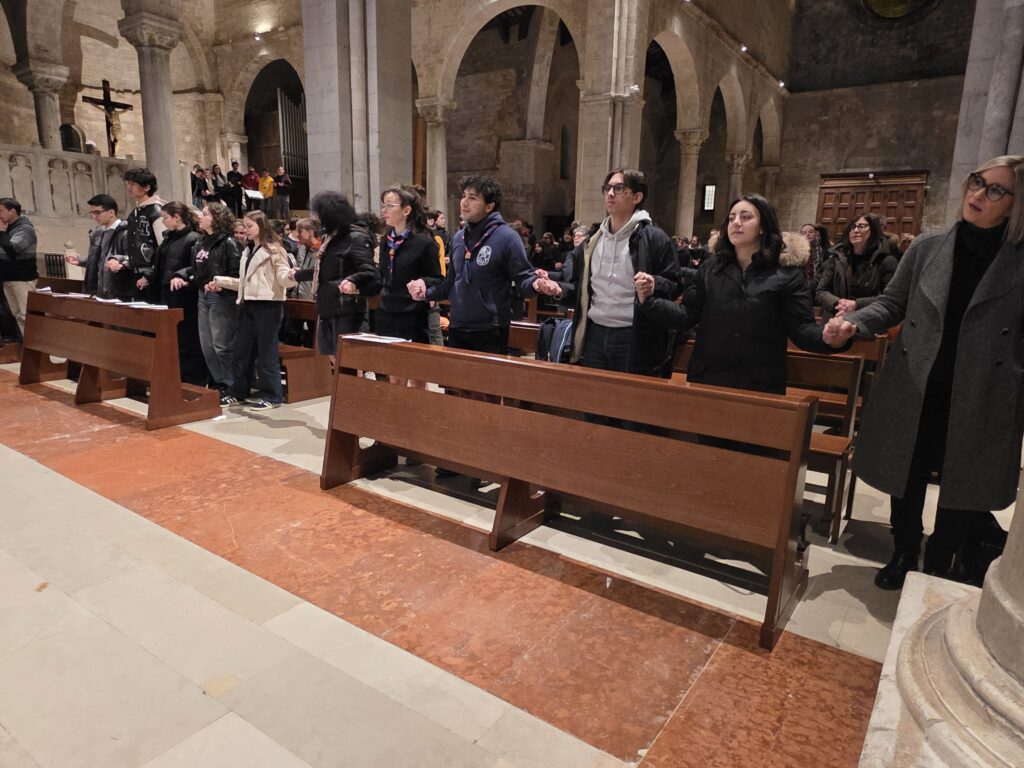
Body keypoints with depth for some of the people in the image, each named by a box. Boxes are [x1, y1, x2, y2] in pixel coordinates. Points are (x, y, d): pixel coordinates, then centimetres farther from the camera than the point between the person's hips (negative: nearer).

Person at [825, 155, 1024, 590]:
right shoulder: (927, 248, 2)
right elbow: (892, 305, 6)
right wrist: (853, 322, -13)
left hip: (979, 403, -1)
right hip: (914, 395, 2)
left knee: (960, 490, 13)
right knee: (906, 483, 15)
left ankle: (937, 571, 34)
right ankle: (904, 557, 37)